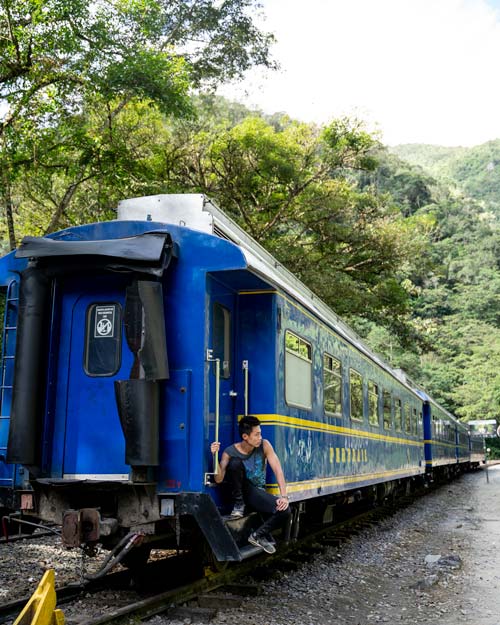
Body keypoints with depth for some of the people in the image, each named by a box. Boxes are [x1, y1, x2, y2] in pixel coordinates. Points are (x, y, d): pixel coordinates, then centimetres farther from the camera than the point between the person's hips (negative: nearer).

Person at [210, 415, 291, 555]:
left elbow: (278, 470, -17)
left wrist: (284, 496, -28)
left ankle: (258, 535, -1)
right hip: (240, 490, -2)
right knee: (235, 462, -31)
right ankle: (239, 504, -12)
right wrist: (215, 456, -38)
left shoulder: (264, 445, -13)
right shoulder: (230, 452, -15)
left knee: (284, 511, -26)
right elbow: (219, 479, -23)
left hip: (257, 492, 2)